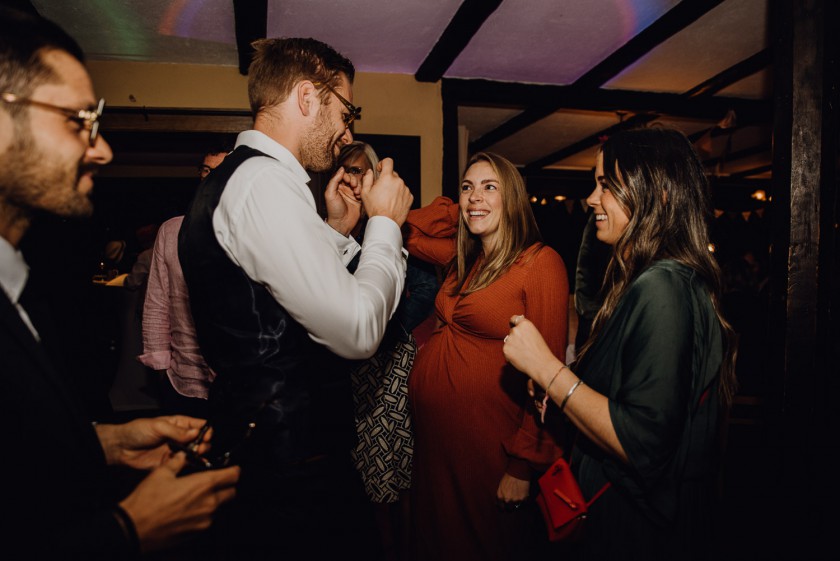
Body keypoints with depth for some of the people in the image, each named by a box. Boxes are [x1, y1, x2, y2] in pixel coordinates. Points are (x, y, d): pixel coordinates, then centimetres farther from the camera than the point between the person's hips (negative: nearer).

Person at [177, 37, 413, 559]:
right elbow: (358, 330, -22)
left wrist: (337, 229, 12)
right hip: (290, 458, -10)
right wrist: (385, 221, -9)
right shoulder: (266, 181, -20)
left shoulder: (239, 177, 13)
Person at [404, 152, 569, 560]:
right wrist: (455, 209, 4)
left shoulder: (542, 262, -14)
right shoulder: (465, 258, 7)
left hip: (486, 443, -6)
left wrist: (523, 465, -15)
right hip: (430, 430, 7)